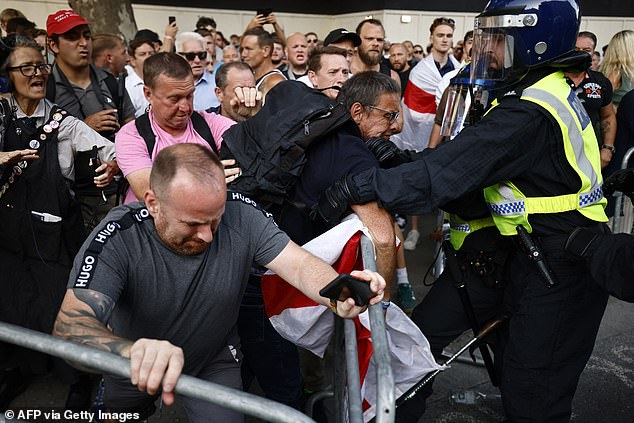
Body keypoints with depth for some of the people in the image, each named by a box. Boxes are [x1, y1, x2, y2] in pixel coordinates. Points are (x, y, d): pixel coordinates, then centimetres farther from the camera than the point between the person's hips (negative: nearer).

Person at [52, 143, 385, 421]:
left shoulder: (241, 216, -25)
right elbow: (70, 326, -43)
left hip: (214, 364, 1)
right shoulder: (117, 240, -33)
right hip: (135, 372, 0)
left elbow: (299, 265, -27)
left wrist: (339, 297, -51)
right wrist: (135, 352, -65)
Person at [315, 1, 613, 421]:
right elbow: (466, 161, 6)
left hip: (560, 271, -10)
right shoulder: (544, 89, 7)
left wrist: (360, 185, -29)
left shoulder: (529, 113, -26)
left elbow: (448, 173, -30)